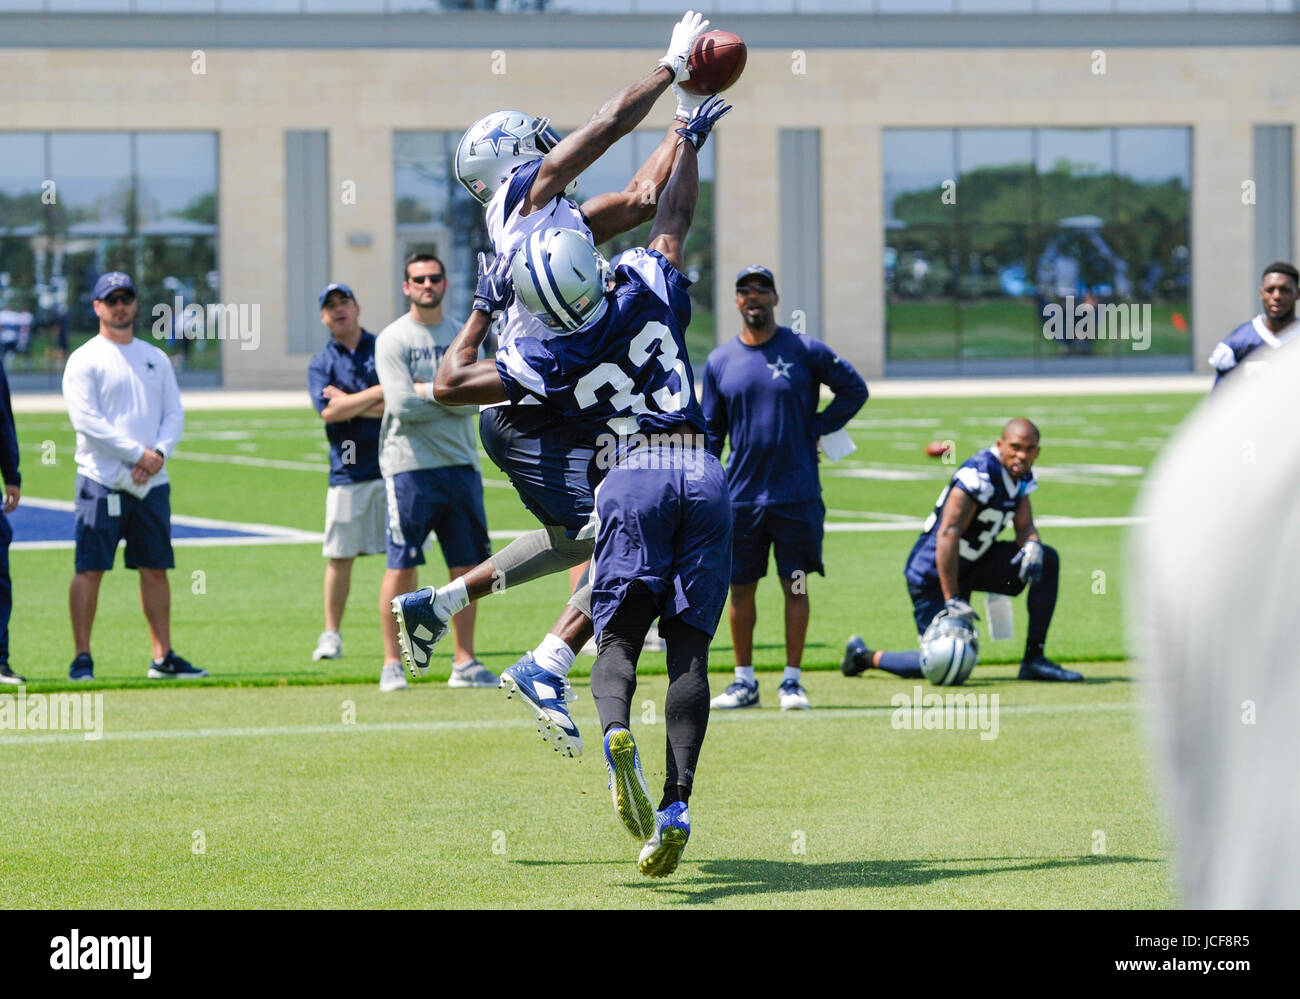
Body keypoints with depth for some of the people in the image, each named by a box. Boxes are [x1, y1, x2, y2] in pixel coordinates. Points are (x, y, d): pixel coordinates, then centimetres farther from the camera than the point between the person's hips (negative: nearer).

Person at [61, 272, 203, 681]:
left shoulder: (156, 358, 16)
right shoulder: (84, 360, -1)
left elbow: (174, 414, 11)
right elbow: (86, 420, -11)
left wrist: (159, 452, -8)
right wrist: (138, 453, -16)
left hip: (152, 482, 5)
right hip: (102, 481, -5)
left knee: (155, 568, 6)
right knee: (90, 568, -7)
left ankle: (163, 657, 9)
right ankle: (82, 658, -5)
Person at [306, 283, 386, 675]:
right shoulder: (321, 363, 8)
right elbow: (329, 411, -10)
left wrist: (350, 402, -8)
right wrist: (378, 393, -11)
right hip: (348, 470, 0)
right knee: (340, 555, 0)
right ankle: (331, 635, 7)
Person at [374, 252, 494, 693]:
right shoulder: (392, 339, -2)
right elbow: (403, 405, -14)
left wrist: (427, 391, -11)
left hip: (460, 463, 5)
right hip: (410, 466, -5)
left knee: (466, 566, 5)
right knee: (402, 566, -4)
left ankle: (465, 662, 11)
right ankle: (392, 663, 2)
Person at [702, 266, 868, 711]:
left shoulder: (806, 351, -1)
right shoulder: (719, 362, 6)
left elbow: (854, 389, 9)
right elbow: (710, 434, 10)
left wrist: (817, 429, -1)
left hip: (796, 493, -2)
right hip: (741, 493, 2)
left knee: (795, 586, 0)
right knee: (741, 588, 5)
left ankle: (792, 680, 6)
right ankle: (744, 681, 14)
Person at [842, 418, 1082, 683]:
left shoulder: (1021, 476, 1)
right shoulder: (980, 473, -26)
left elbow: (1025, 527, 6)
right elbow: (948, 534, -31)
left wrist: (1031, 545, -21)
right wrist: (953, 600, -32)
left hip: (973, 564, 8)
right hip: (933, 574, -8)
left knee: (1047, 560, -7)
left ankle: (1034, 659, -3)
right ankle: (864, 656, 14)